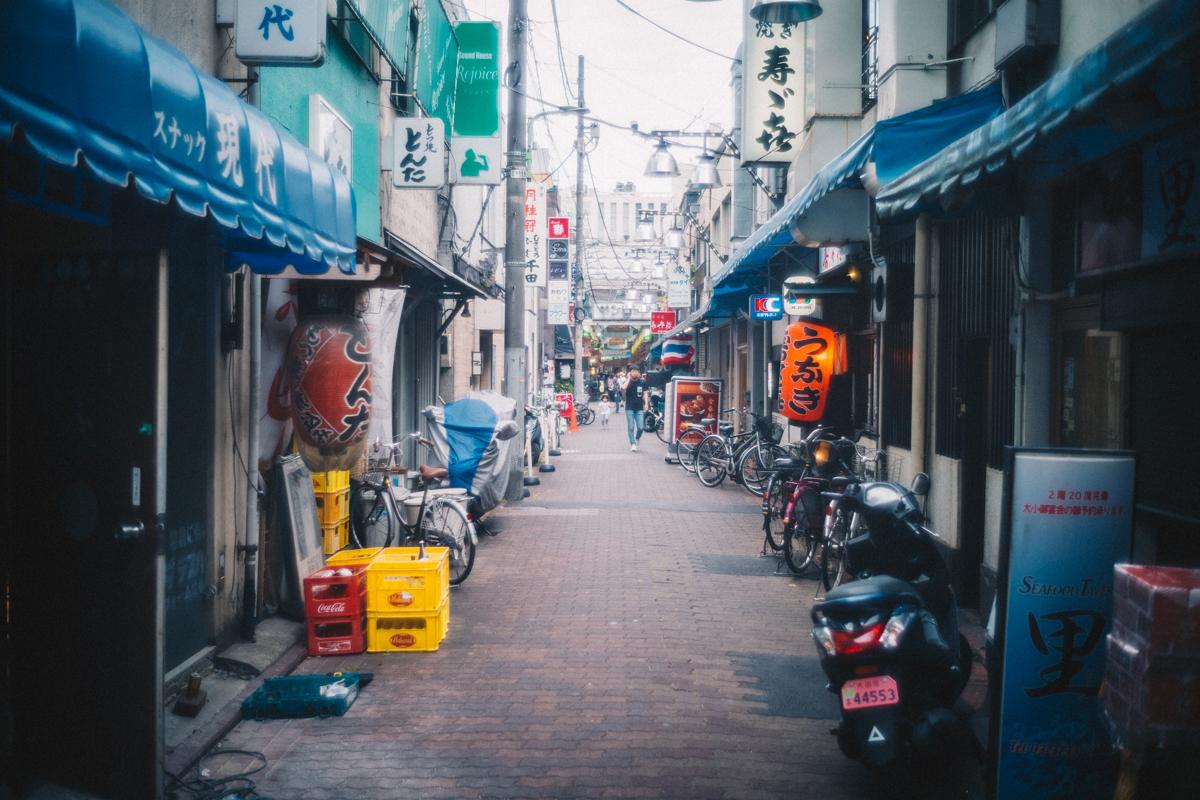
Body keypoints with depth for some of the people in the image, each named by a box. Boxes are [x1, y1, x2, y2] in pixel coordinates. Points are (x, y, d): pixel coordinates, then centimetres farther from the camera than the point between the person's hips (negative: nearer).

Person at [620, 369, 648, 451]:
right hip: (630, 408, -1)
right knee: (631, 427, -4)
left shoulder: (642, 382, 6)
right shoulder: (627, 382, 0)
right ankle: (633, 444, 3)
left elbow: (644, 393, 10)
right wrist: (629, 378, -14)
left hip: (639, 408, 1)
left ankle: (637, 437, 27)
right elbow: (623, 387, -23)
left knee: (641, 427, -4)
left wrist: (646, 404, 0)